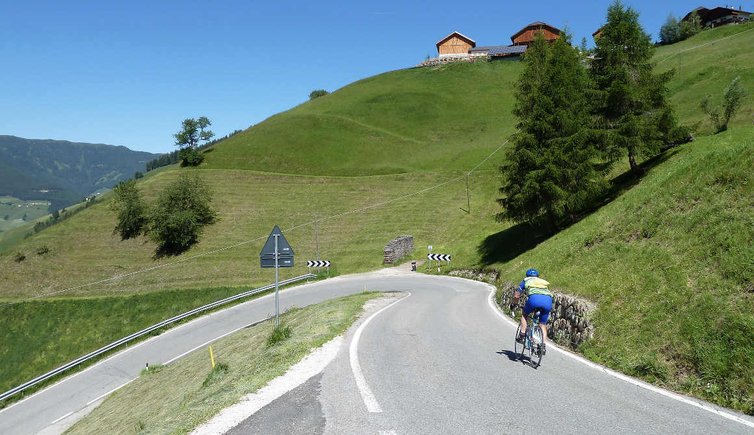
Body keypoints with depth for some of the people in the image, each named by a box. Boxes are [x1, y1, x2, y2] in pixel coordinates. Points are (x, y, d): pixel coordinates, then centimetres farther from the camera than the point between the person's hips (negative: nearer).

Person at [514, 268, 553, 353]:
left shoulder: (526, 280, 32)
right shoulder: (543, 282, 40)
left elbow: (516, 295, 28)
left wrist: (516, 304, 48)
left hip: (534, 298, -3)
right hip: (548, 300, 3)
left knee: (524, 314, 25)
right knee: (543, 324, 18)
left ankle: (522, 335, 15)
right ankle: (543, 344, 6)